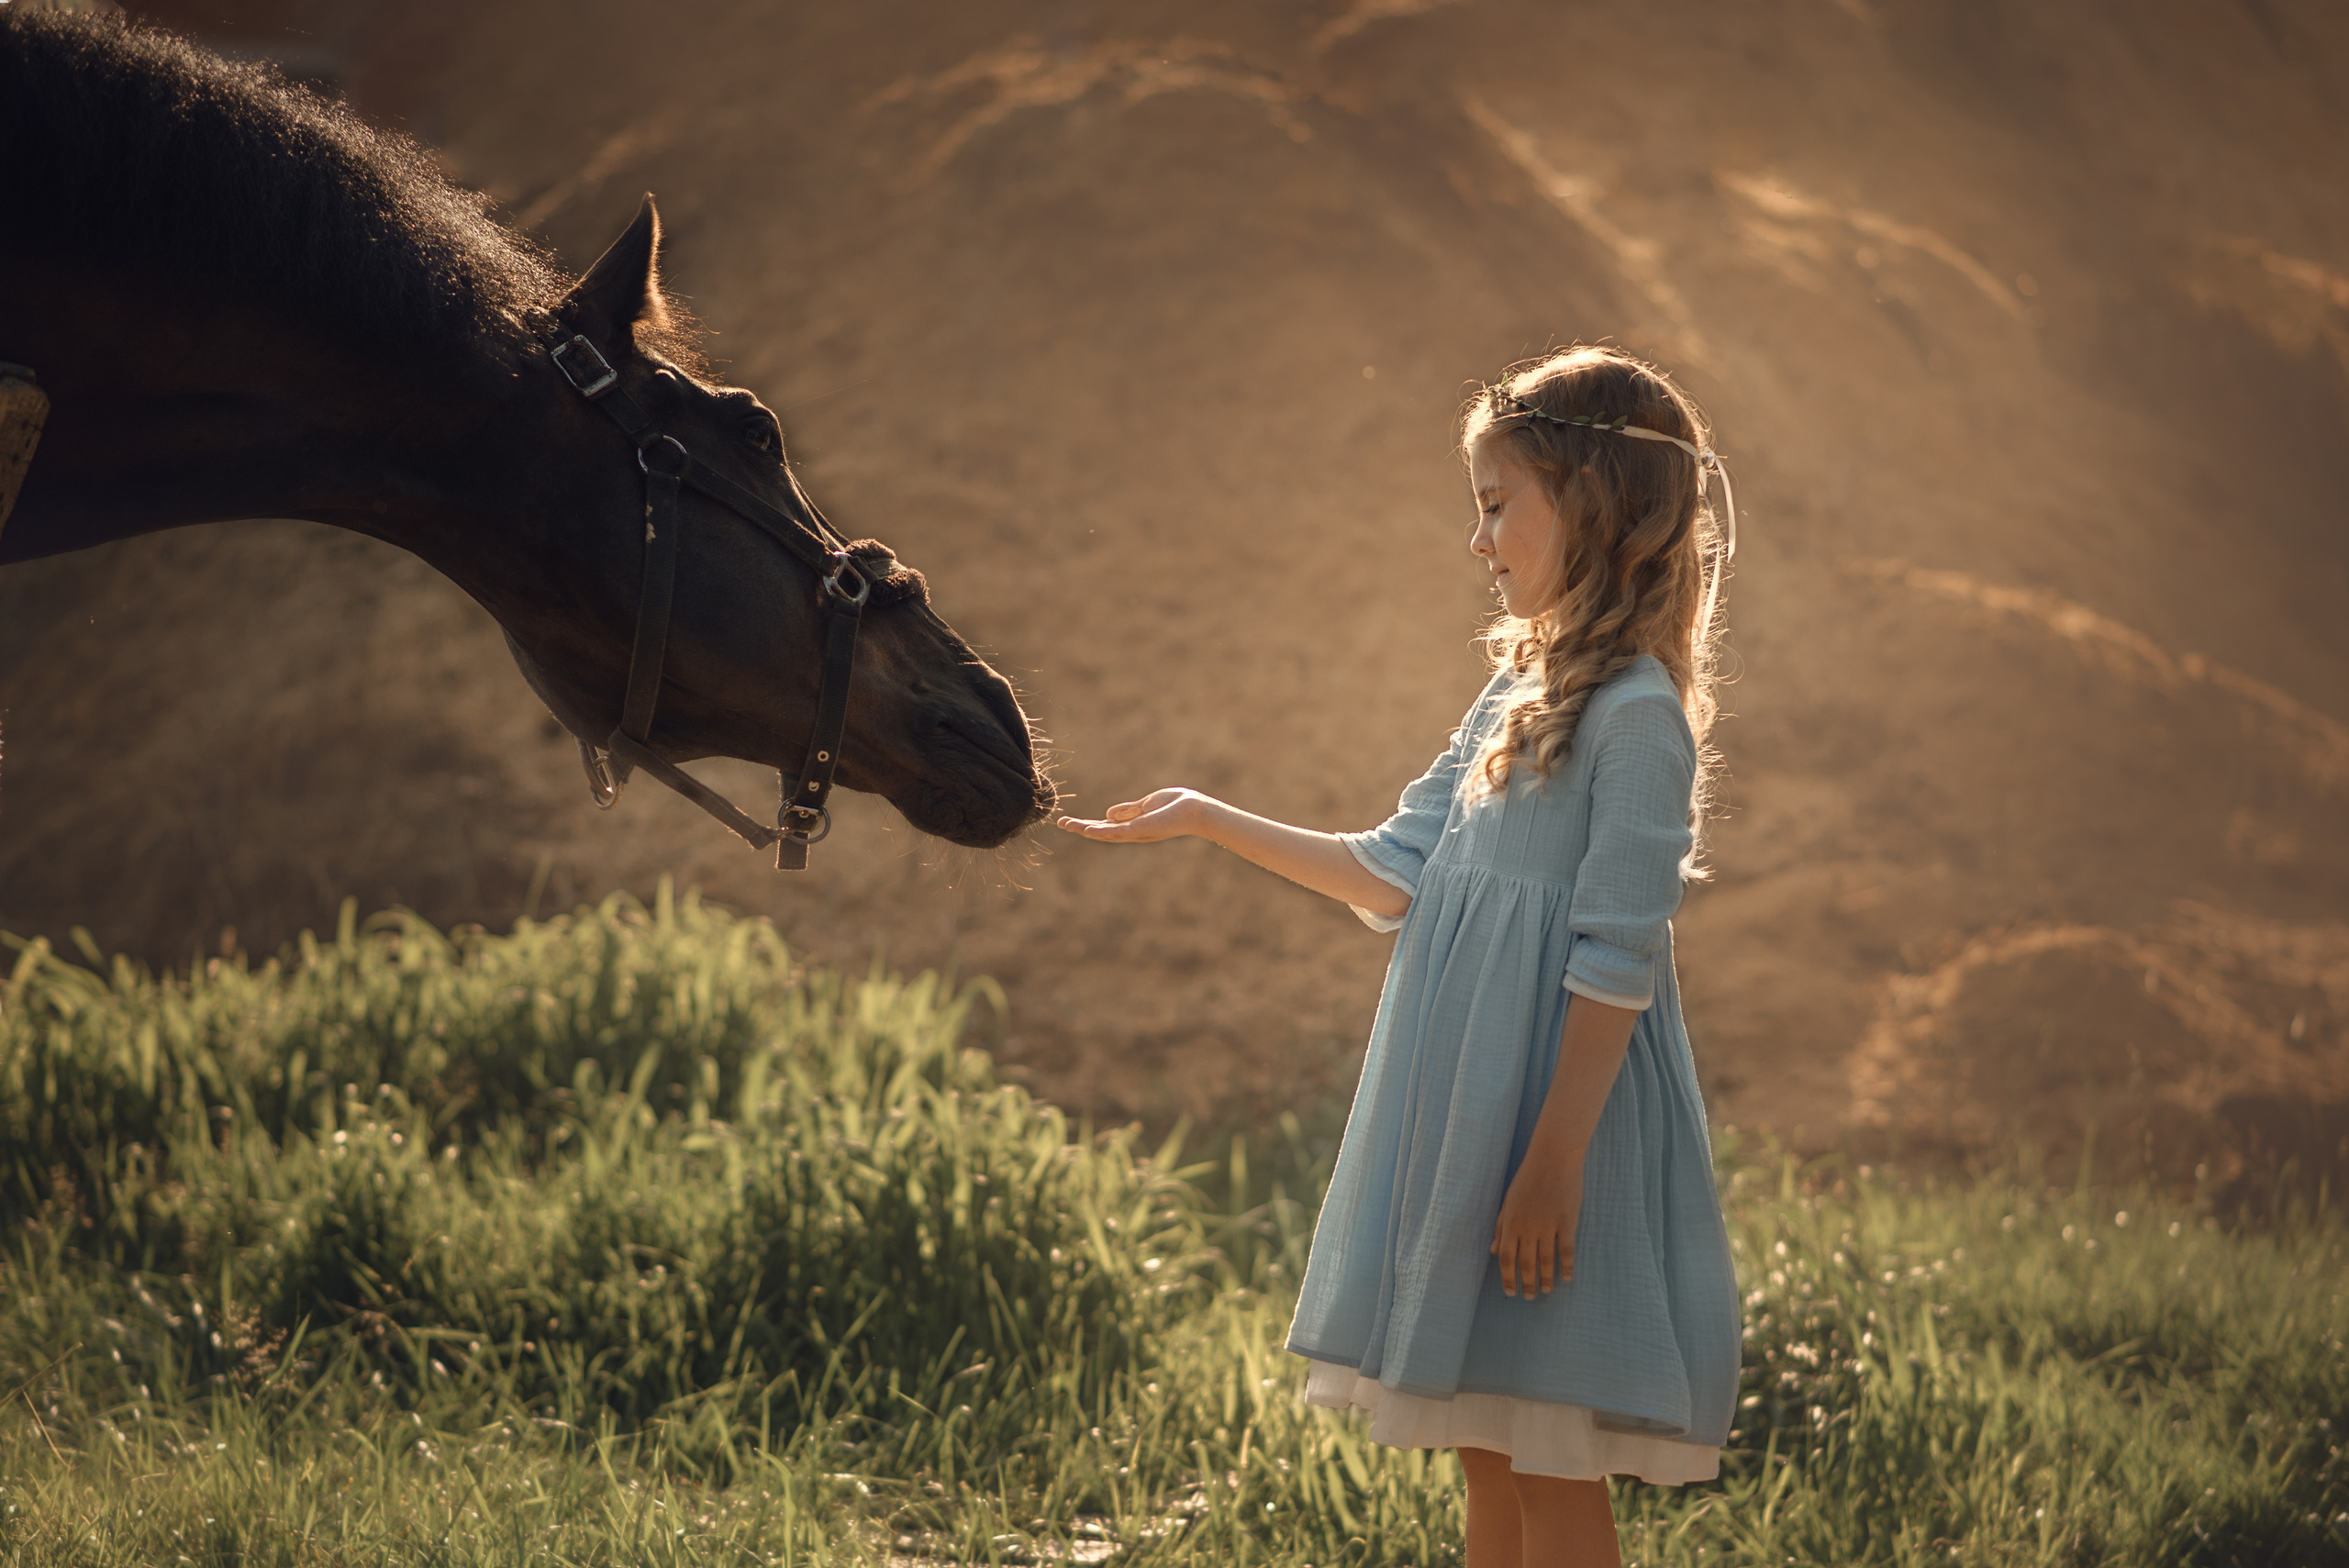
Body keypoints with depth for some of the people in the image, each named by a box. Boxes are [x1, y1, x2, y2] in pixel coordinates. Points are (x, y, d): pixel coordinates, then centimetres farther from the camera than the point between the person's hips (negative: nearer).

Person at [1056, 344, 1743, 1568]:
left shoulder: (1637, 715, -14)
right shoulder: (1522, 693, 13)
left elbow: (1616, 961, -18)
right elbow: (1394, 875, 19)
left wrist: (1551, 1163, -20)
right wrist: (1209, 821, 16)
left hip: (1555, 1106, -9)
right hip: (1463, 1108, 9)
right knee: (1486, 1460, 13)